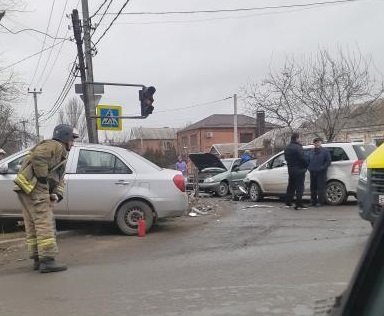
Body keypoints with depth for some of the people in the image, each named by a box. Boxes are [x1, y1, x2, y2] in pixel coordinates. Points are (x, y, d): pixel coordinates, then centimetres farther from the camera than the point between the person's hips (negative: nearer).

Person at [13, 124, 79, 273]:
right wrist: (43, 178, -17)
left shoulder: (61, 153, 28)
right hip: (34, 187, -11)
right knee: (45, 224, -11)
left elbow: (59, 179, 22)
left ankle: (37, 259, 19)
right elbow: (37, 157, -24)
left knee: (33, 226, 12)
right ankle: (47, 261, -11)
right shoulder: (55, 146, -5)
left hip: (28, 189, 11)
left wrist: (57, 194, 5)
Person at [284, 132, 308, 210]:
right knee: (299, 187, -5)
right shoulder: (298, 147, -18)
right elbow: (303, 158, -20)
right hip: (299, 170, -8)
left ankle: (288, 203, 22)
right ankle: (299, 205, -6)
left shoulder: (287, 148, 11)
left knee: (291, 186, 17)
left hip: (290, 169, 9)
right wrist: (306, 164, -4)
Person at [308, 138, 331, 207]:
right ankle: (313, 201, 15)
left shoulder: (325, 151, 1)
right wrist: (309, 167, 8)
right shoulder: (311, 152, 17)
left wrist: (322, 168, -14)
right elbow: (308, 161, 25)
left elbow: (328, 161, -3)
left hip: (321, 173, -5)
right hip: (312, 172, 6)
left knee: (321, 187, -7)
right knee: (313, 188, 8)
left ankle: (320, 202, -2)